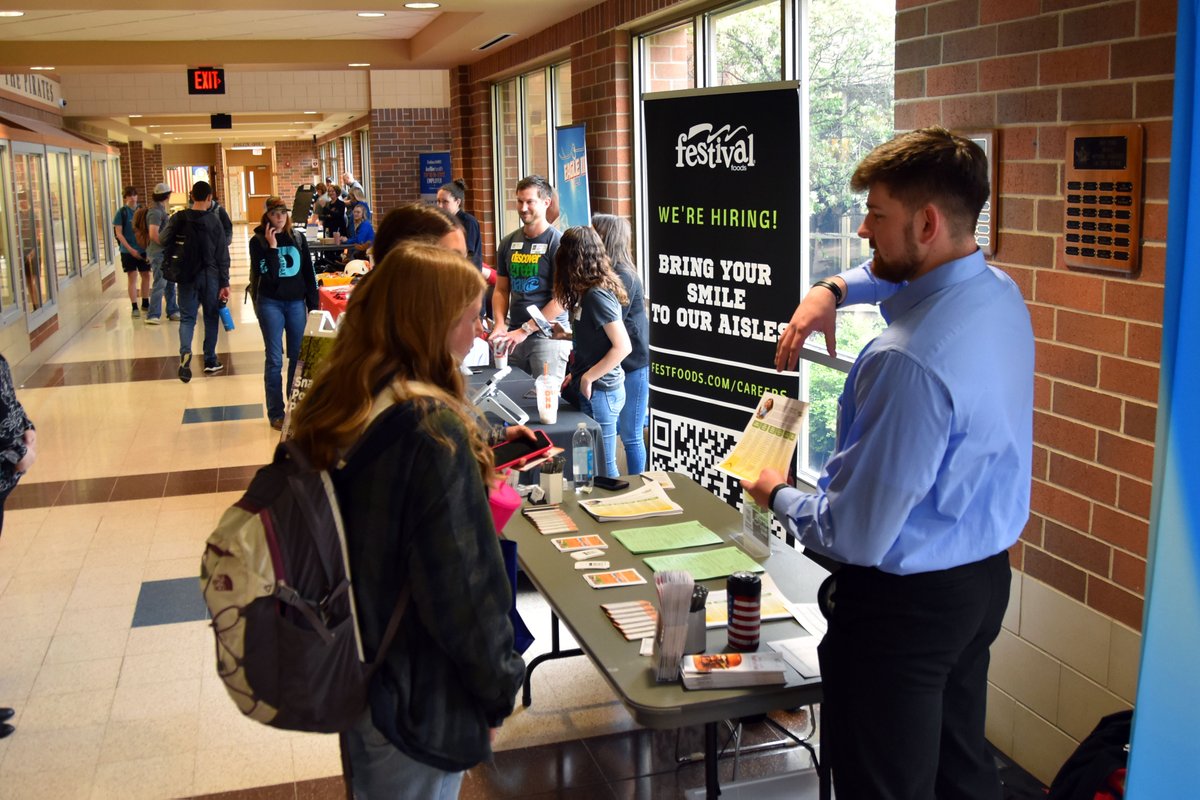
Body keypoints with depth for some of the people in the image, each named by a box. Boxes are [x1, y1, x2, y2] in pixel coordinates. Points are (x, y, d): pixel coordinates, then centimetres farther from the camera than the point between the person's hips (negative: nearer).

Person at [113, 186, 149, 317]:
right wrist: (130, 249, -15)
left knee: (146, 276, 10)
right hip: (128, 251, -4)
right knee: (132, 278, -2)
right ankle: (134, 307, 2)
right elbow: (118, 233, -7)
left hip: (143, 249, 4)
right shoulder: (121, 212, -5)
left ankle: (145, 303, 24)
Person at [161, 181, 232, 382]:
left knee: (187, 317, 6)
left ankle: (185, 352, -20)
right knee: (211, 318, 12)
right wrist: (225, 282, -3)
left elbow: (163, 239, 3)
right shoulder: (214, 220, -8)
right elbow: (222, 255, -7)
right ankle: (210, 361, 16)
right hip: (210, 275, -1)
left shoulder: (178, 218, -4)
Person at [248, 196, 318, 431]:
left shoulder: (298, 239, 7)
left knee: (299, 357, 6)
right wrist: (272, 247, -17)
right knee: (274, 360, 1)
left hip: (296, 303, 3)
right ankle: (275, 413, 8)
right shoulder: (258, 242, -3)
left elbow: (308, 273, 9)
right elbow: (267, 274, -14)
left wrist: (313, 304, 6)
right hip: (271, 304, -3)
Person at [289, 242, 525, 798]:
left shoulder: (332, 408, -2)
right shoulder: (430, 426, -26)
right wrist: (497, 690, -11)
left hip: (351, 673, 7)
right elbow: (460, 585, -23)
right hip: (417, 698, -7)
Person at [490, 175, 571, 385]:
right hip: (514, 336, 6)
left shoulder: (557, 242, -7)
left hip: (548, 334, -5)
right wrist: (500, 325, -1)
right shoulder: (508, 243, 11)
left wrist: (526, 329, -14)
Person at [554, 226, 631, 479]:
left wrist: (588, 377, -17)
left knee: (603, 467, 0)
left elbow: (622, 346, -22)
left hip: (599, 391, -9)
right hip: (589, 389, 9)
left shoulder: (597, 295, -18)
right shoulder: (590, 291, 9)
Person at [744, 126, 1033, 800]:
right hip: (986, 575, 9)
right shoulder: (1001, 293, -2)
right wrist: (833, 289, 5)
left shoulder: (908, 362, -31)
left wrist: (777, 497, -7)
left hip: (905, 604, -9)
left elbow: (856, 535, -26)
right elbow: (895, 276, 23)